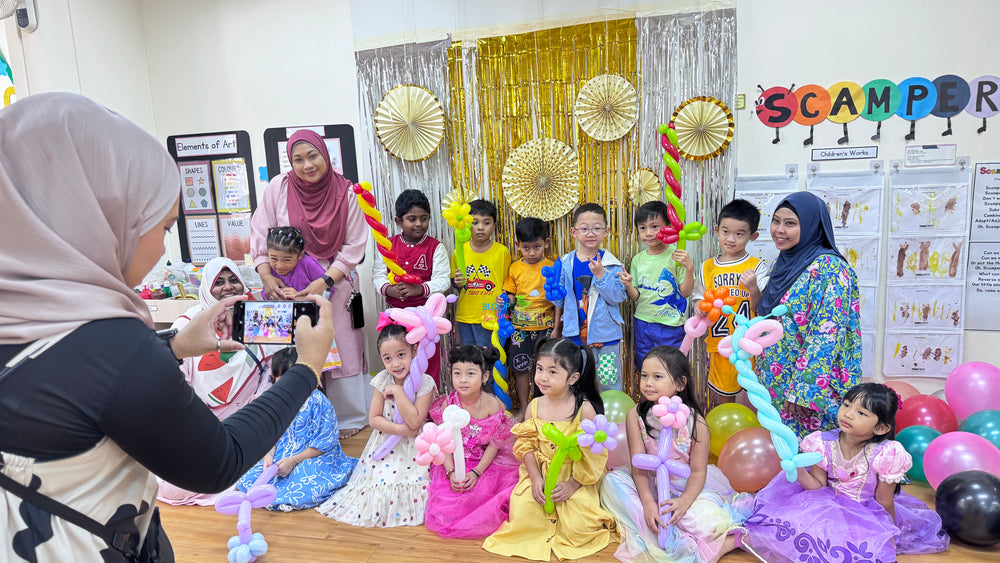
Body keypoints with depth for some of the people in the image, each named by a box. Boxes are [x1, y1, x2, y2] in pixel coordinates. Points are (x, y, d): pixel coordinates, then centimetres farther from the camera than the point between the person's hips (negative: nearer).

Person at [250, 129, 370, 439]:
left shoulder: (345, 193, -6)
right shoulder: (279, 187, -4)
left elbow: (355, 244, -6)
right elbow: (260, 233, 0)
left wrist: (325, 281, -15)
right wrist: (266, 275, -12)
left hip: (335, 282, 0)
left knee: (340, 347, 3)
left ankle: (348, 416, 19)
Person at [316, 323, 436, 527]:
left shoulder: (424, 382, -18)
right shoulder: (383, 380, -7)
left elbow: (415, 422, -25)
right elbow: (374, 419, -5)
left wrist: (398, 391, -27)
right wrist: (401, 429, -21)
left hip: (412, 450, -3)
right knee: (381, 484, -2)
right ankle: (379, 512, 26)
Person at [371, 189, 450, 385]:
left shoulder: (435, 247, -4)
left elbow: (442, 280, -11)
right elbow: (378, 275, 2)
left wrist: (419, 289, -27)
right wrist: (389, 289, -19)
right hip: (395, 312, 3)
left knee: (429, 359, 5)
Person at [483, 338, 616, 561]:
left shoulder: (585, 409, -14)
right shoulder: (534, 406, -3)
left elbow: (593, 452, -12)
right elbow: (526, 445, 0)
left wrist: (572, 485, -15)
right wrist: (536, 479, -11)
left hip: (574, 478, -3)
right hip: (540, 475, 3)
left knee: (578, 527, -15)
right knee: (522, 514, -14)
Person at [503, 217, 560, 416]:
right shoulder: (514, 268, 2)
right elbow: (510, 297, 8)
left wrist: (556, 328, -4)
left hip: (545, 327, -2)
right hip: (520, 327, 2)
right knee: (521, 368, 8)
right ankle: (523, 407, 24)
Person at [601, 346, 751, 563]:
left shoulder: (694, 421, -16)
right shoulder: (636, 416, -12)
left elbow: (698, 471, -13)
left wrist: (684, 501, -31)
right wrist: (647, 502, -27)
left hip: (688, 486, -3)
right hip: (651, 485, 4)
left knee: (703, 519, -34)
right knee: (611, 481, -23)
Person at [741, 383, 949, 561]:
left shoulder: (885, 455, -22)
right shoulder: (824, 444, -14)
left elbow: (884, 503, -10)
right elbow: (818, 485, -7)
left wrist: (888, 534, 0)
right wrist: (799, 470, -26)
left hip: (865, 515, -1)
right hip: (830, 508, 2)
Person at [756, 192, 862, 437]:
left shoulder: (829, 268, -16)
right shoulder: (784, 263, 10)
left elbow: (827, 336, -21)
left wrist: (802, 389, -22)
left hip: (811, 384, -8)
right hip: (776, 385, 8)